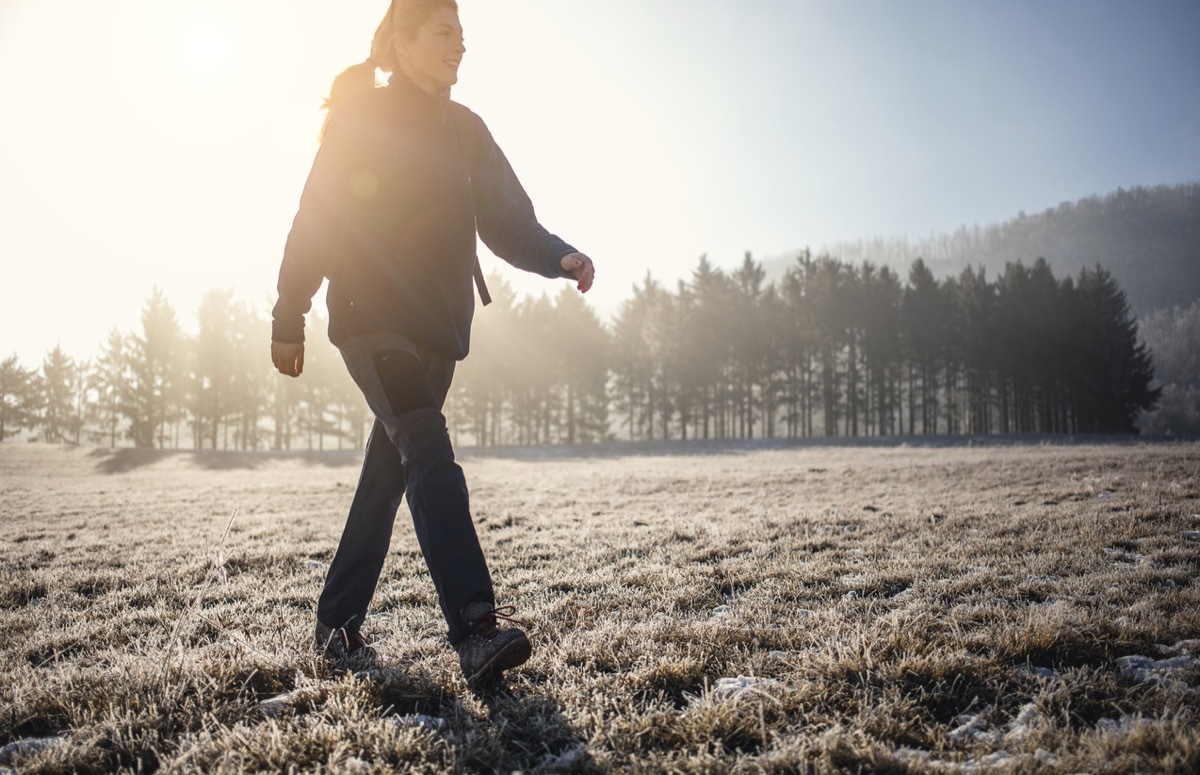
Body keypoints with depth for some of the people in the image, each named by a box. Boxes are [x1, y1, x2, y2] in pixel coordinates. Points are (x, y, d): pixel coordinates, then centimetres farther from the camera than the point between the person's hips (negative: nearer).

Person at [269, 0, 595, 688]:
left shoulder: (465, 130, 16)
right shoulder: (360, 119, 1)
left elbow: (506, 218, 7)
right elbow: (315, 219, 0)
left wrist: (559, 257, -13)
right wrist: (289, 321, 0)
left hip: (439, 327, 6)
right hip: (371, 317, -6)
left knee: (389, 473, 9)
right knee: (430, 454, -23)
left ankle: (339, 623, 22)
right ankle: (477, 630, -32)